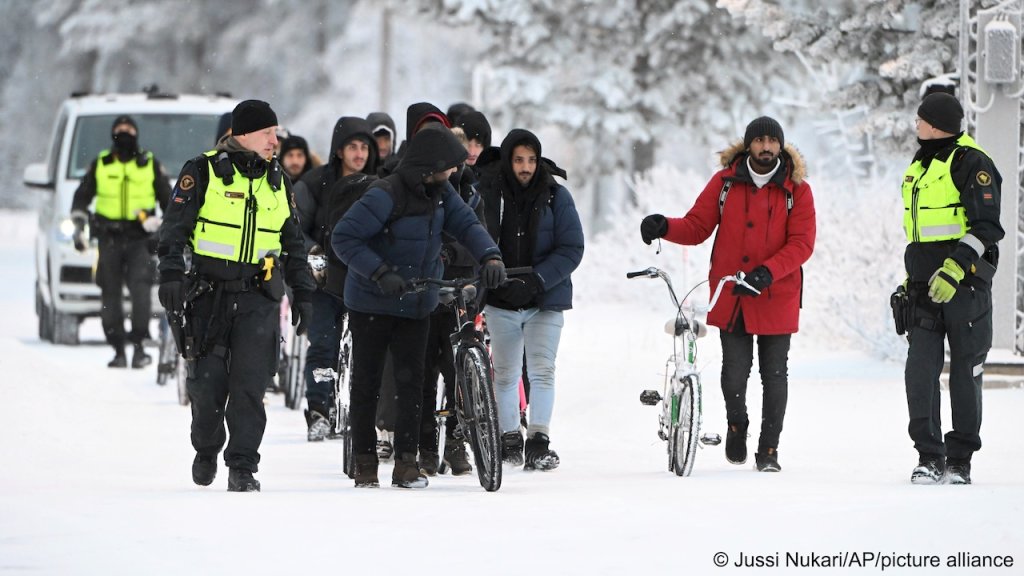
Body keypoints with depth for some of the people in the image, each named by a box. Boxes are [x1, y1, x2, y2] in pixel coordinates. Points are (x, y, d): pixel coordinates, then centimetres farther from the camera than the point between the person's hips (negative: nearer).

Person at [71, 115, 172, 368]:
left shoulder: (150, 164, 9)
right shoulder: (100, 164, 12)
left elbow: (168, 198, 15)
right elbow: (82, 196, 16)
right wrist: (78, 226, 5)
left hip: (141, 239, -2)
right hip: (109, 239, 2)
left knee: (140, 288, -20)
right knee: (110, 294, 1)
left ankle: (139, 344, -19)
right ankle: (118, 350, 8)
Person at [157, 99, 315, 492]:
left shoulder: (277, 179, 14)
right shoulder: (203, 172, -1)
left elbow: (293, 242, 21)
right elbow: (175, 227, -4)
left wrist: (302, 294, 17)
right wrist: (171, 273, -16)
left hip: (259, 298, 3)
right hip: (210, 295, -3)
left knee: (250, 383, -8)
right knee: (208, 382, 1)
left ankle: (243, 466, -5)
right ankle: (206, 450, 26)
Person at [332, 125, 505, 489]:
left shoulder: (441, 193, 1)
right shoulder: (386, 195, -21)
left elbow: (466, 224, -4)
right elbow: (344, 237, -22)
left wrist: (489, 256, -24)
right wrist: (380, 272, -31)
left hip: (416, 305, 5)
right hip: (372, 304, -5)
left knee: (411, 381, -1)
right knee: (366, 383, 3)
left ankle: (406, 461, 2)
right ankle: (365, 462, 11)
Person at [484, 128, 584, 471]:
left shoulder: (555, 196, -3)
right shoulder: (489, 196, -1)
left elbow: (572, 248, -6)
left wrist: (535, 281, -17)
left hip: (545, 301, -2)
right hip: (501, 302, 2)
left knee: (542, 370, -11)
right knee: (505, 374, 8)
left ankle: (539, 441, -12)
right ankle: (509, 439, 18)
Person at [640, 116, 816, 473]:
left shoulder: (796, 188, -1)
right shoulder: (725, 182, 4)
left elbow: (801, 243, -8)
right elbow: (697, 227, 5)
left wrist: (767, 271, -22)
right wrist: (665, 228, -15)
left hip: (777, 297, -1)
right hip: (730, 296, 1)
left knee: (774, 374, 5)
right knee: (734, 370, -2)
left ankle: (769, 449, 17)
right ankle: (736, 426, 27)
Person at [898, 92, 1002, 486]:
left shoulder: (971, 163, -7)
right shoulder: (919, 168, 18)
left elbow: (986, 227, -13)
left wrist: (956, 267, -23)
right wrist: (911, 279, 22)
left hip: (966, 283, -6)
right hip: (926, 287, 6)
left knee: (965, 372, 0)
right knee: (920, 370, -4)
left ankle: (960, 460, 7)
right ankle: (929, 456, 2)